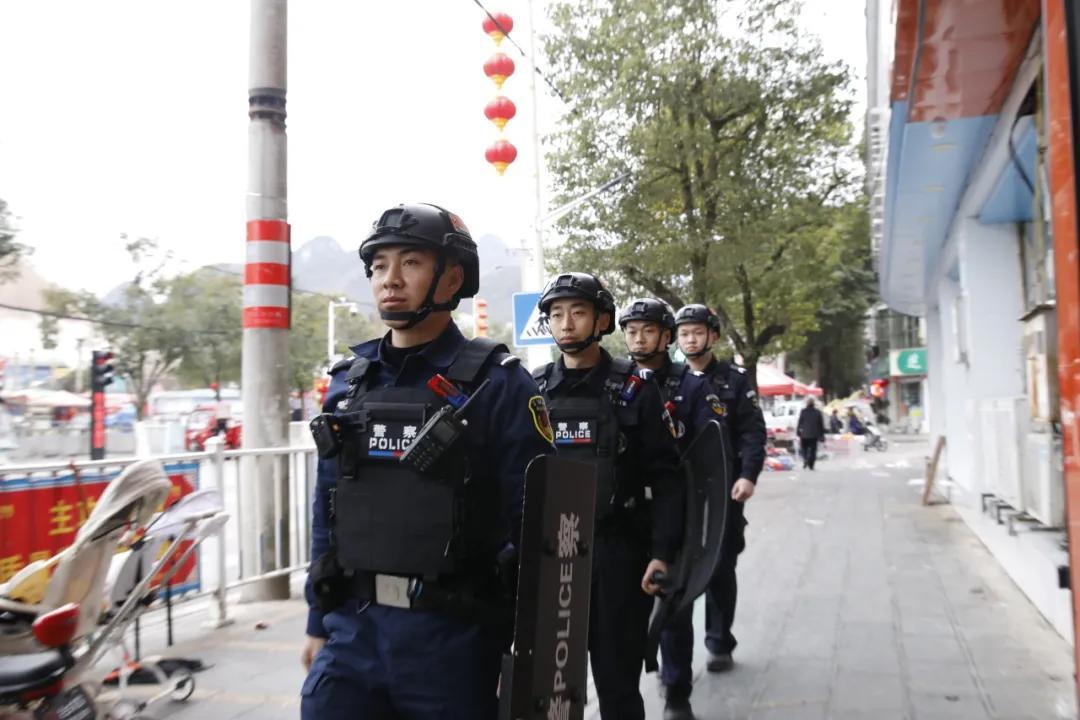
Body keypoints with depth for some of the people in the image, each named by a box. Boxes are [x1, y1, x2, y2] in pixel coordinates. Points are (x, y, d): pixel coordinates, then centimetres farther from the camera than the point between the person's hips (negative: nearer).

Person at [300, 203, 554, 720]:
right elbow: (326, 510, 12)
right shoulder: (347, 384, 7)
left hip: (452, 635, -4)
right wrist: (318, 622, 12)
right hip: (352, 628, 4)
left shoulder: (497, 384, -9)